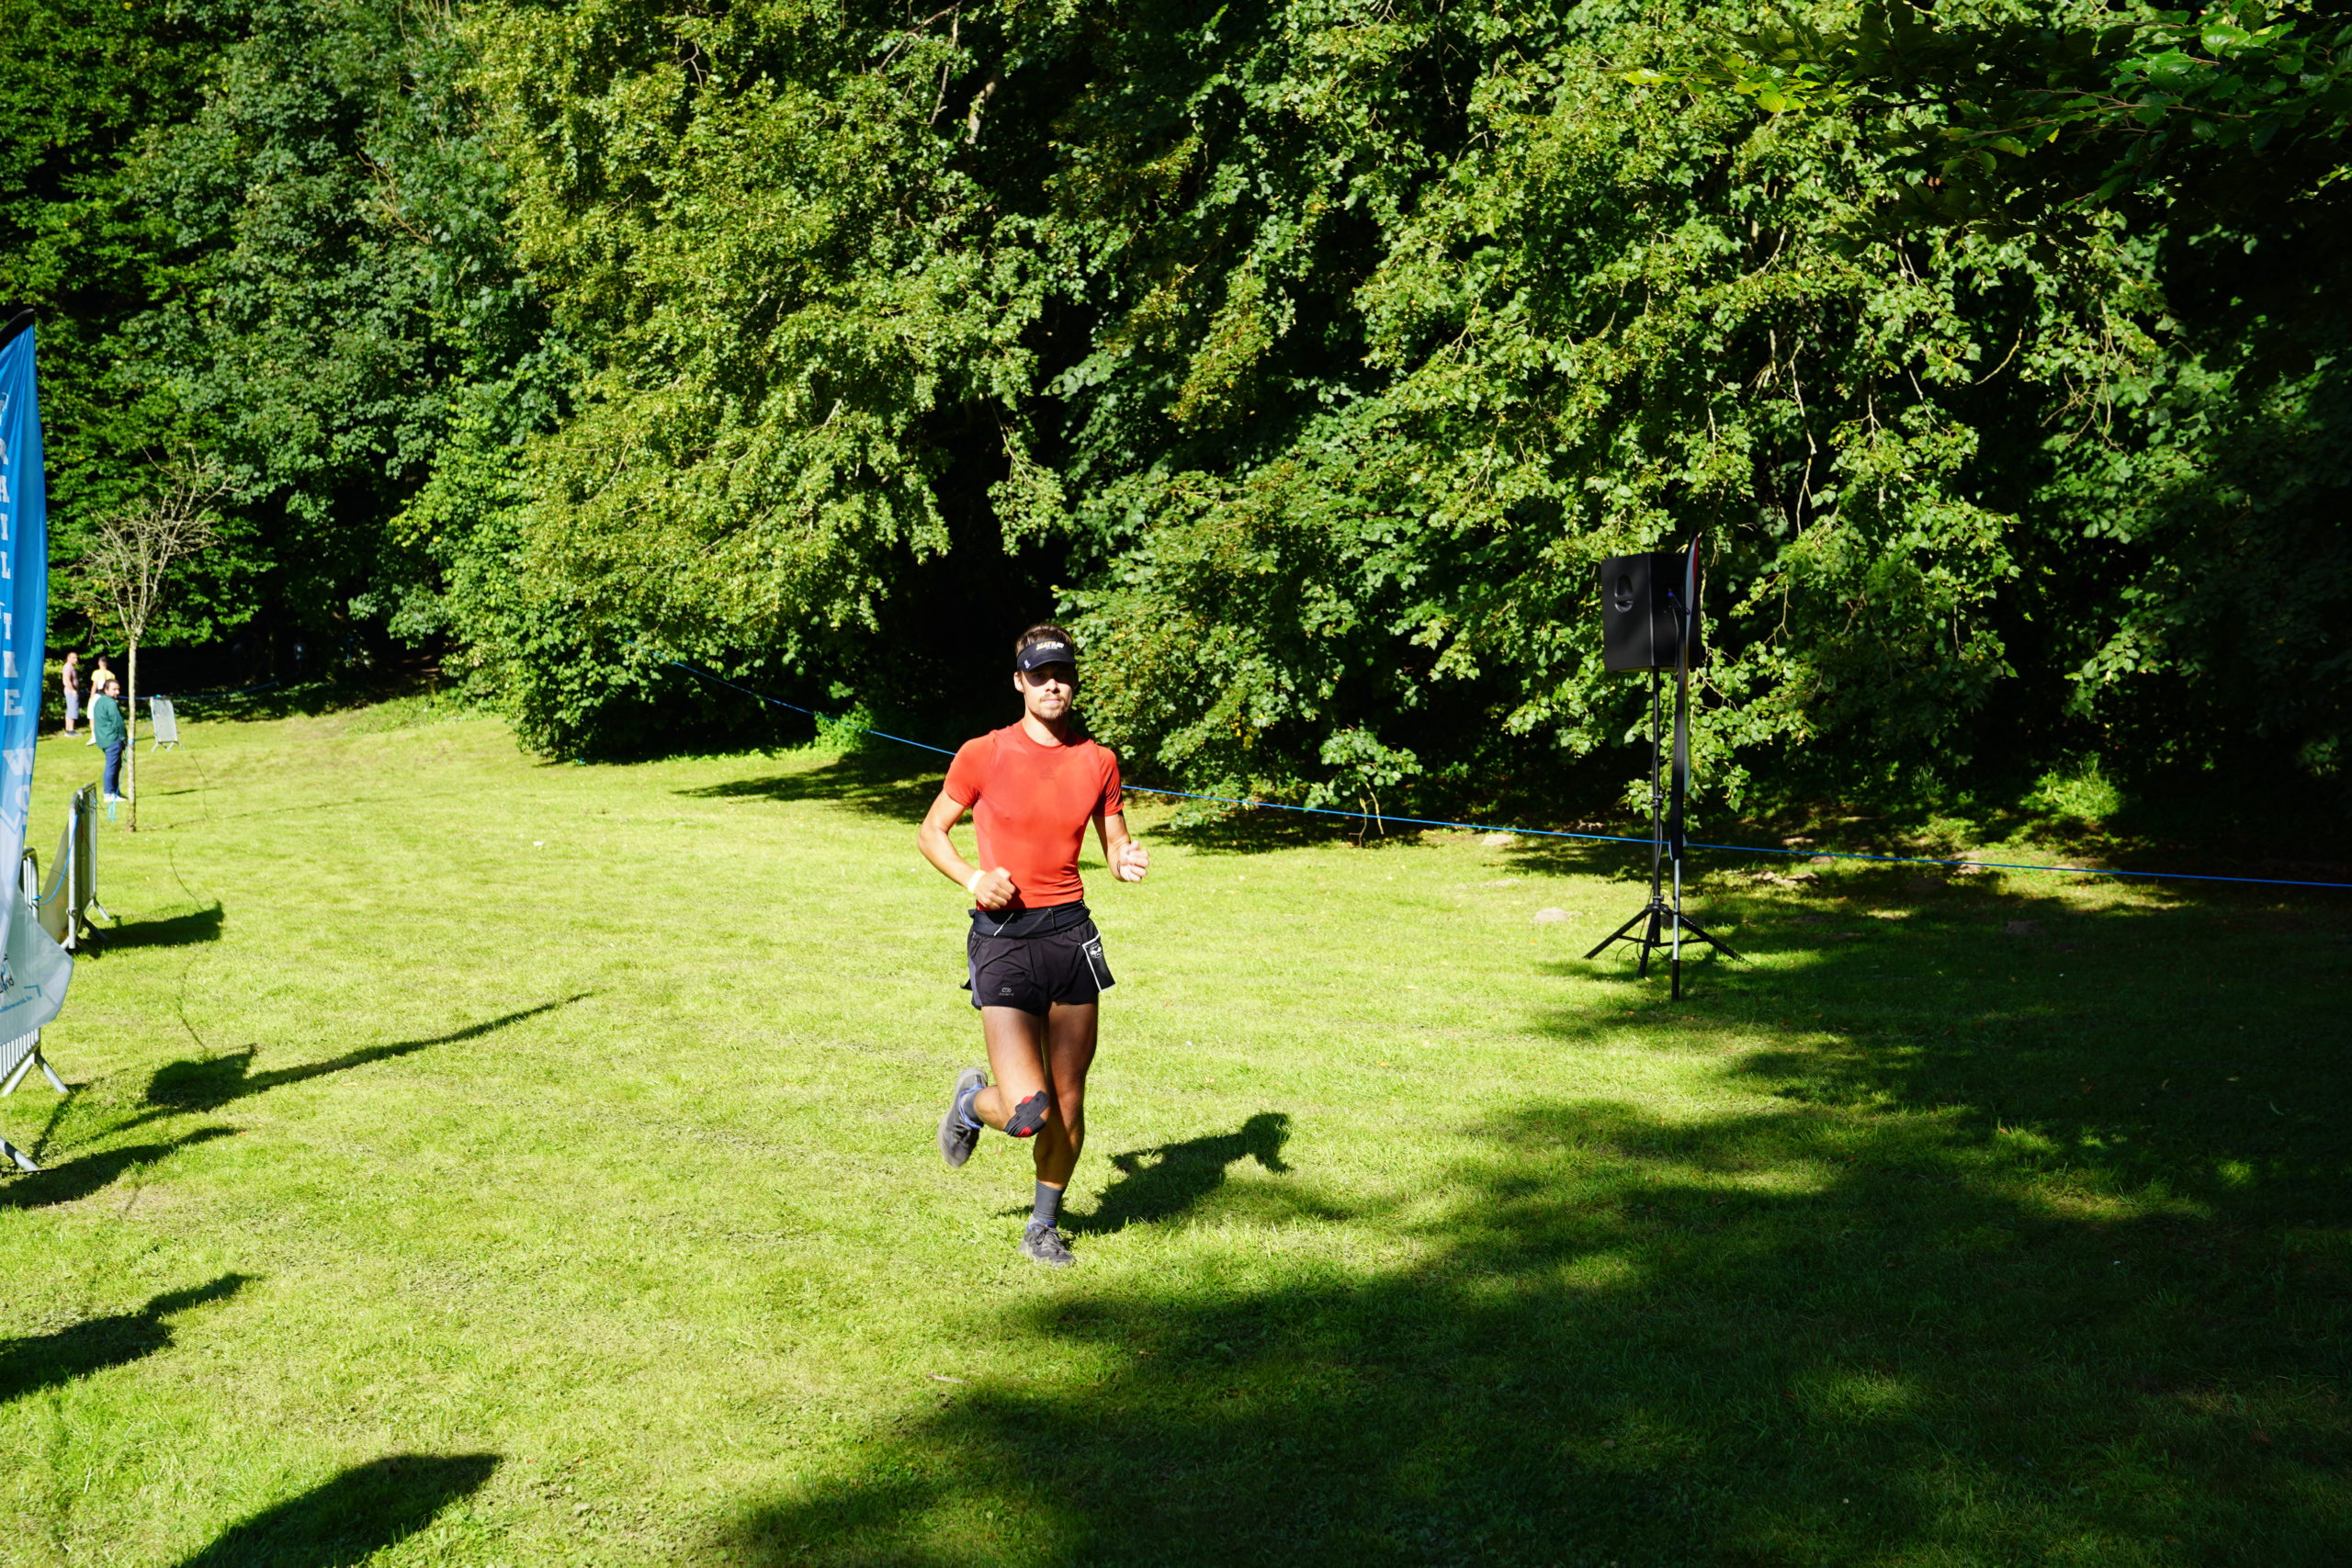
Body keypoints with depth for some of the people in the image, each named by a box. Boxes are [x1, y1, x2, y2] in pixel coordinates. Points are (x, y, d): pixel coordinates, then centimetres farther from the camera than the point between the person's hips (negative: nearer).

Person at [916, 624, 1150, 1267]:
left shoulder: (1097, 761, 6)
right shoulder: (983, 755, -3)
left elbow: (1115, 844, 15)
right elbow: (931, 832, 7)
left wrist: (1128, 861, -9)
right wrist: (972, 878, -11)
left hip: (1070, 931, 4)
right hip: (1002, 934, -3)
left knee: (1068, 1099, 8)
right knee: (1028, 1112, -14)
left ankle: (1044, 1226, 30)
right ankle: (973, 1100, 23)